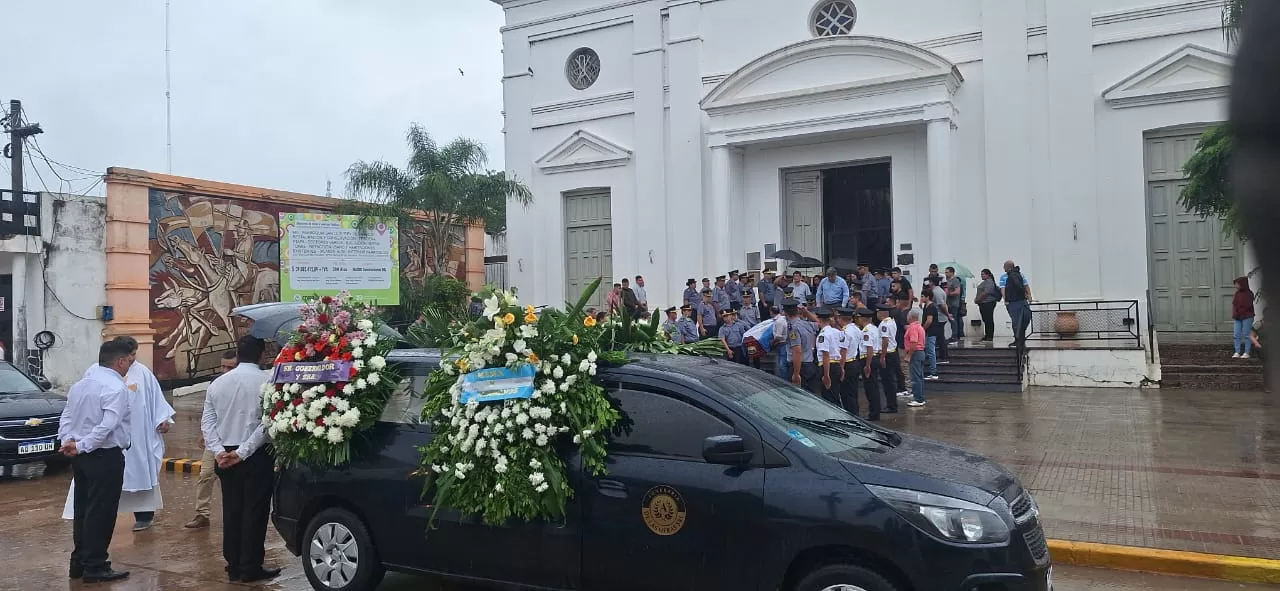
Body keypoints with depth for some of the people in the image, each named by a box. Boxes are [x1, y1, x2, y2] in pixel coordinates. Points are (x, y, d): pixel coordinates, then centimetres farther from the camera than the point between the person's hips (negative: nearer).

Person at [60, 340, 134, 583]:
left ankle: (79, 562, 25)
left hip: (81, 457, 9)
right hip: (105, 456, -9)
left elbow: (66, 416, 10)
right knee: (101, 512, 0)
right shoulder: (116, 388, -17)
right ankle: (95, 567, 6)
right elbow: (107, 426, -26)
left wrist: (67, 441, -3)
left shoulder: (80, 384, 11)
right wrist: (81, 447, -19)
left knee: (82, 508, 16)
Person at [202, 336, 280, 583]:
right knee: (254, 510, 2)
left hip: (226, 455, 5)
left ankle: (233, 566, 18)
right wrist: (243, 452, -14)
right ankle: (250, 568, 6)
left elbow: (207, 421, 2)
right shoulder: (266, 381, -10)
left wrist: (218, 451, -5)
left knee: (231, 511, 12)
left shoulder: (218, 383, 7)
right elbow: (267, 423, -17)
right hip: (256, 456, -5)